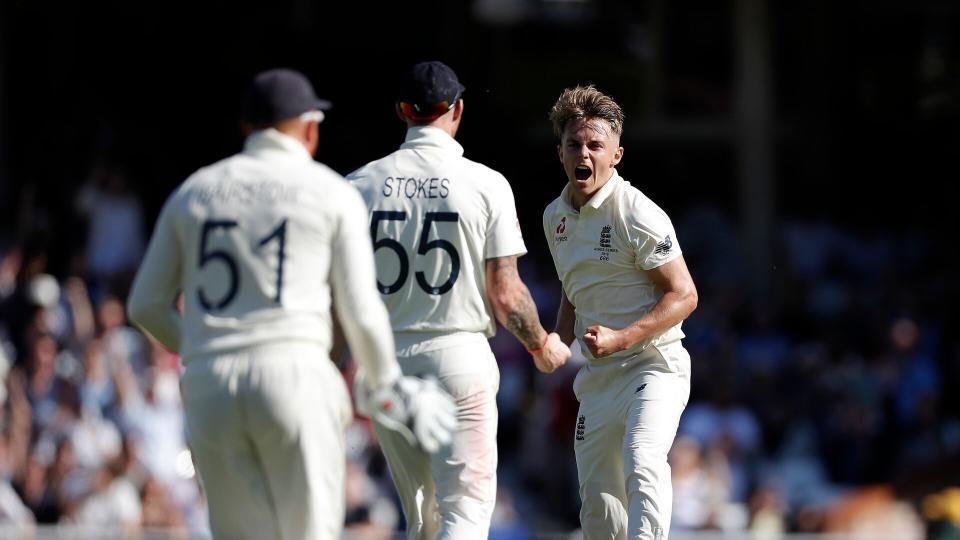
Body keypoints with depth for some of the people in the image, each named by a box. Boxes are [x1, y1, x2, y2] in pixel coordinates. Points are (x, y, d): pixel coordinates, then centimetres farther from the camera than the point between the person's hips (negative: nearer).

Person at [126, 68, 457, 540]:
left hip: (208, 387, 3)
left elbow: (146, 306, 16)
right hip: (294, 374, -3)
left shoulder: (193, 192, 16)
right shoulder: (332, 194, 7)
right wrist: (388, 386, 18)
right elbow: (361, 312, 2)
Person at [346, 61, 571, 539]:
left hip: (386, 362, 3)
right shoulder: (486, 184, -6)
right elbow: (506, 295, -6)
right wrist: (541, 346, 13)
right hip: (459, 357, -3)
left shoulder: (359, 185, 1)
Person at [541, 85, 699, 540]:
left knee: (642, 467, -30)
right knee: (597, 499, 6)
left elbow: (683, 296, -14)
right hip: (598, 377, 7)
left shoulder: (639, 215, -13)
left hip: (653, 365, -7)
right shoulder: (555, 217, 10)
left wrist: (620, 339, -23)